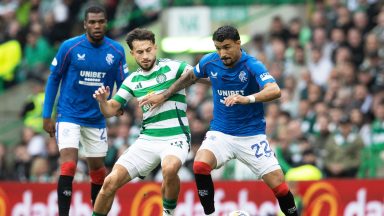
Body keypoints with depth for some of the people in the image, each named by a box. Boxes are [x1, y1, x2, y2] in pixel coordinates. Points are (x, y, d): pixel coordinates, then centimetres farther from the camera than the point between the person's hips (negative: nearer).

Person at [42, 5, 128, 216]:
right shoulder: (69, 47, -11)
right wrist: (46, 115, -2)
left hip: (97, 118, 3)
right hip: (69, 116, -3)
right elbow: (53, 79, -1)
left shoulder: (116, 51, -5)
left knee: (97, 168, 12)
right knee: (68, 166, -17)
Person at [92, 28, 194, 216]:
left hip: (175, 138, -4)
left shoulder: (172, 67, -3)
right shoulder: (132, 80, 10)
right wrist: (102, 100, -11)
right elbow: (110, 110, 11)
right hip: (147, 140, 4)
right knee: (111, 182, -9)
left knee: (169, 169, -37)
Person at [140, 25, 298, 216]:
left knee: (277, 183, -11)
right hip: (220, 133, 3)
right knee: (200, 165, -26)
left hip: (251, 135, -3)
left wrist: (247, 99, -50)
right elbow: (190, 77, 19)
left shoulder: (252, 66, -18)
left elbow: (274, 91, -34)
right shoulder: (210, 62, -4)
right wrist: (164, 95, 18)